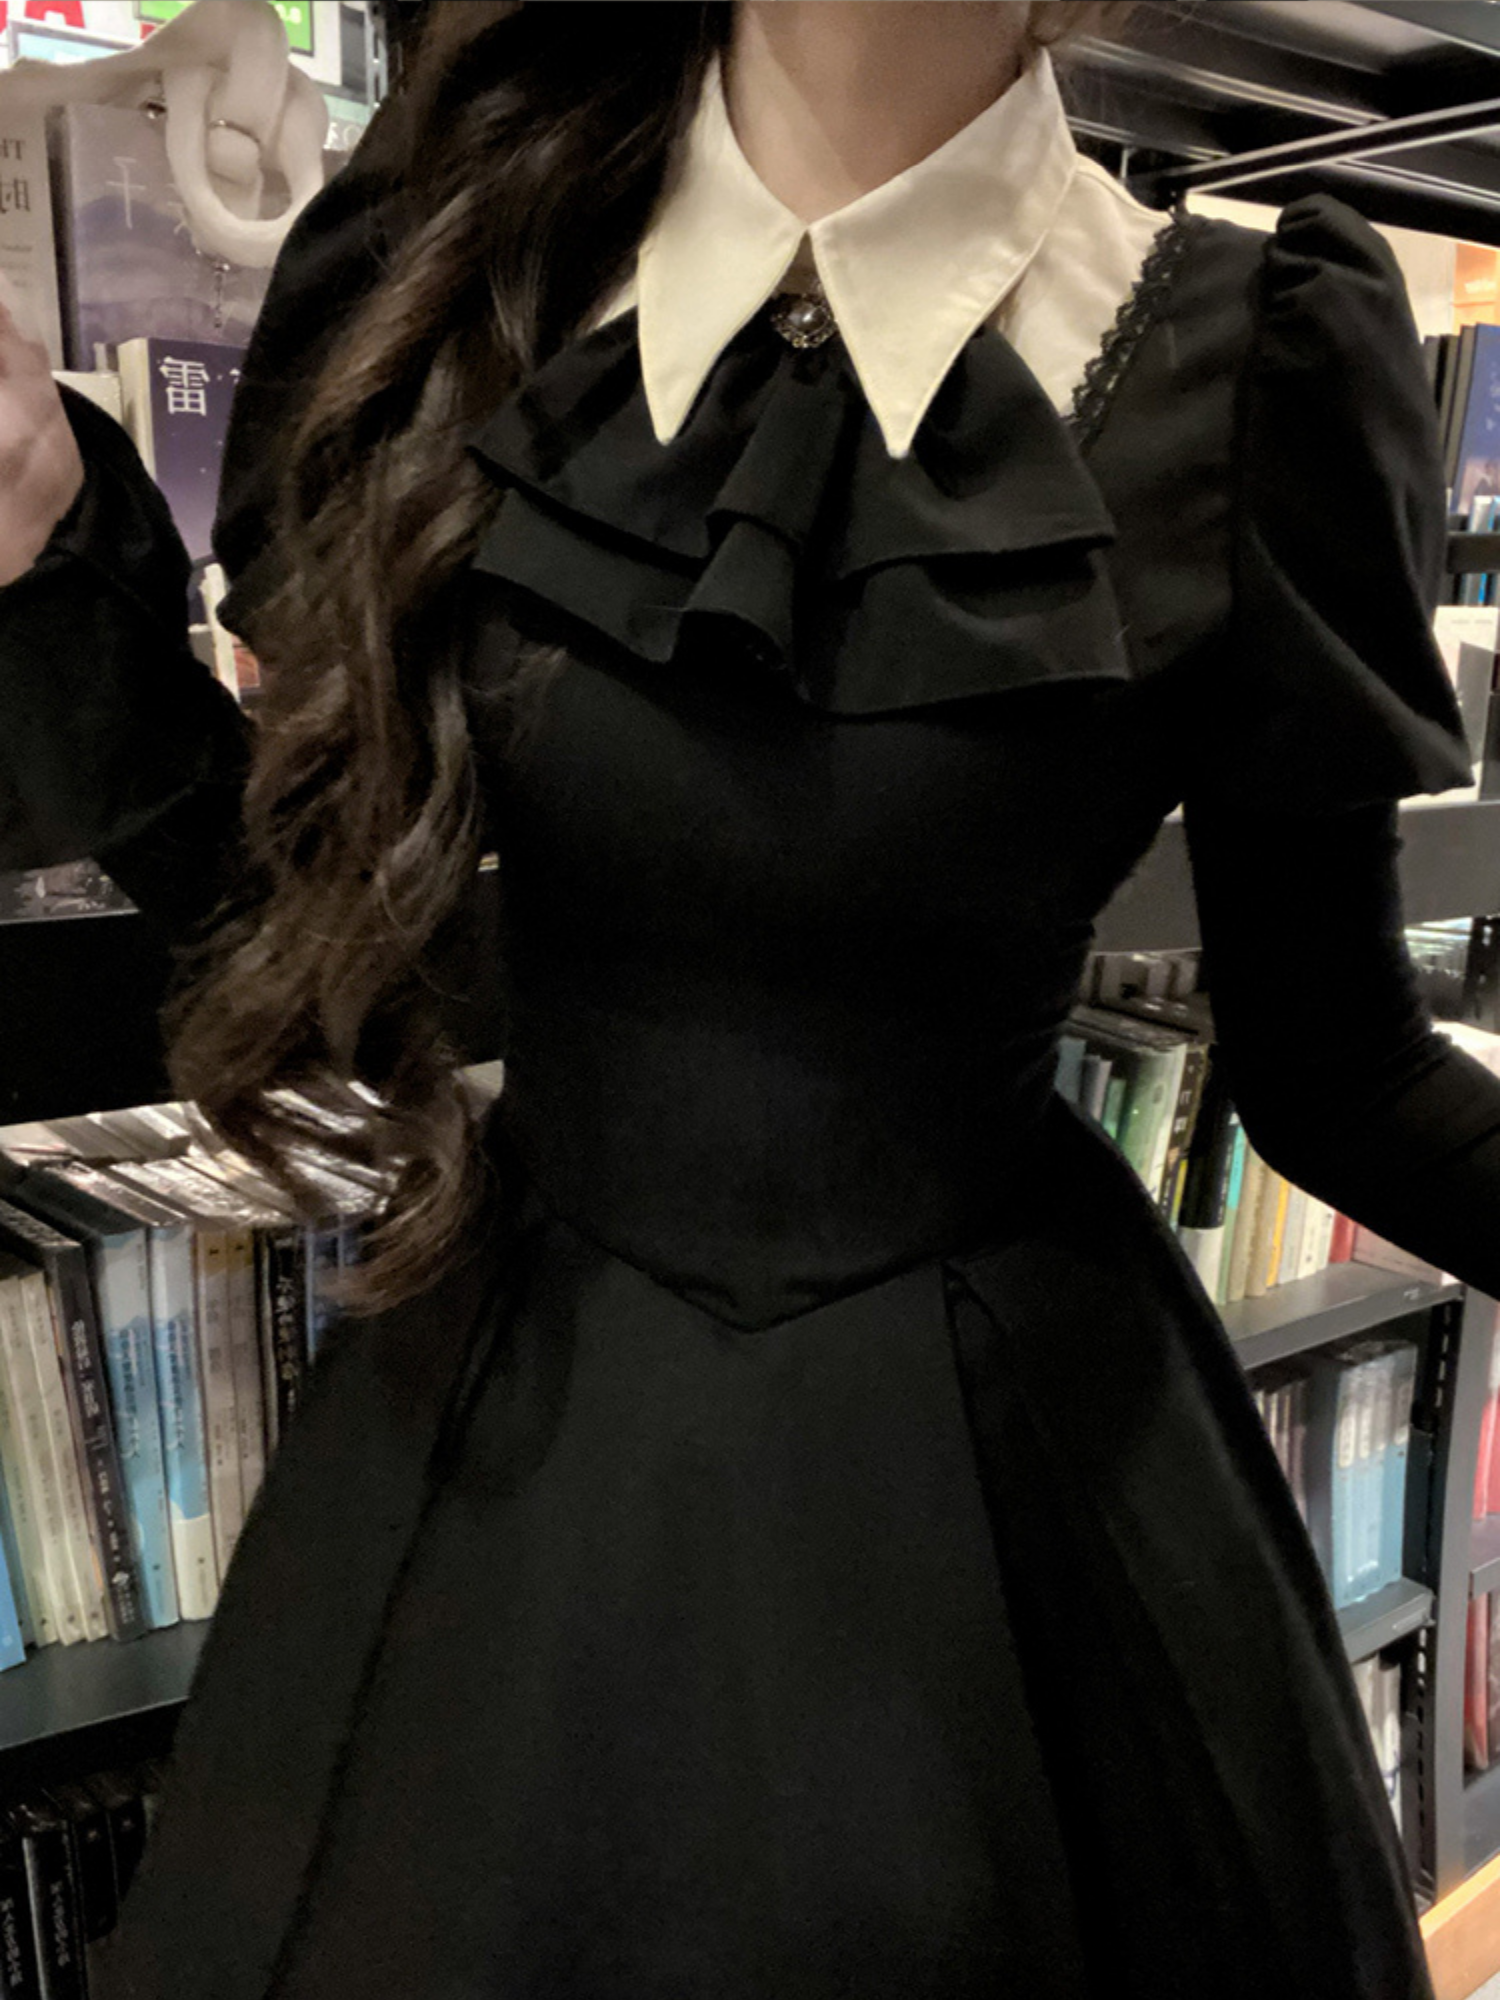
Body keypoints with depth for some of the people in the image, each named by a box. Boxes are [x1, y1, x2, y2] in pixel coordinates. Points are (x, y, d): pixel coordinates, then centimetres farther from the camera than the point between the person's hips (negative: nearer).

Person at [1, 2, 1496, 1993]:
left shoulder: (1245, 364, -12)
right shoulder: (443, 269, -5)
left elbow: (1328, 1059, -5)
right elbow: (289, 883, 1)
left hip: (1009, 1449, -1)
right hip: (514, 1427, 3)